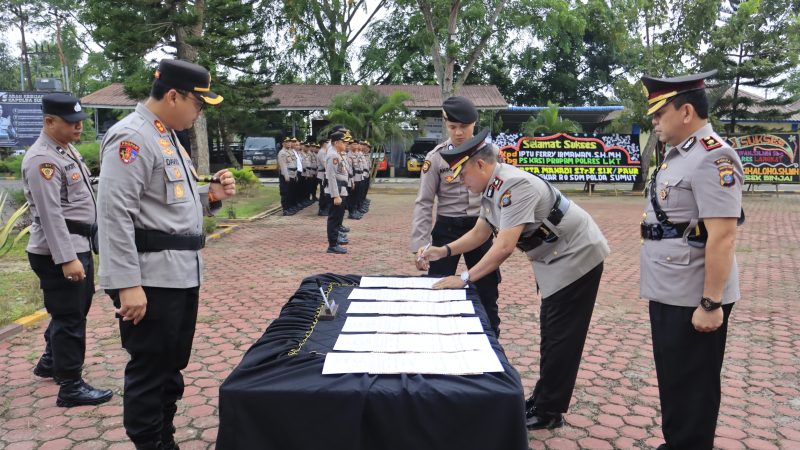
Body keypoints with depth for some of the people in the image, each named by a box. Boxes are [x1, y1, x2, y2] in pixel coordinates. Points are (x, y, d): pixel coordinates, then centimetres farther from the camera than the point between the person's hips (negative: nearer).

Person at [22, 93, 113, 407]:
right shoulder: (42, 159, -19)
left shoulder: (67, 149, 12)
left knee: (74, 310, 22)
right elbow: (50, 214, -23)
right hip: (58, 253, -10)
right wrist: (66, 258, -25)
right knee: (69, 318, -1)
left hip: (79, 246, 10)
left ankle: (50, 362, 41)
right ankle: (71, 387, 11)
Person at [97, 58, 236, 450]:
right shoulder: (131, 137, -14)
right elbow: (115, 215, -20)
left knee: (171, 369, 20)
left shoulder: (167, 137, 17)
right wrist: (128, 285, -23)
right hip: (150, 280, -10)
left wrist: (210, 196, 6)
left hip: (181, 274, 10)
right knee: (149, 373, 3)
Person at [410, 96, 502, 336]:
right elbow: (424, 203, -6)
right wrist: (420, 245, -12)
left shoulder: (490, 151, -2)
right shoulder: (436, 157, -7)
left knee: (487, 291, 12)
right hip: (447, 229, -2)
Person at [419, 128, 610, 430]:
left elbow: (504, 247, -33)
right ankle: (543, 401, 31)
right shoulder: (492, 188, 1)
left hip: (577, 256, -10)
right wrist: (444, 251, -2)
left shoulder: (514, 186, -29)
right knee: (551, 333, 17)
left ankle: (549, 413, 12)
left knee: (561, 337, -1)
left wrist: (464, 278, -27)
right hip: (554, 258, 10)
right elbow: (480, 233, 10)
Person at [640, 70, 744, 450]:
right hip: (666, 292, 9)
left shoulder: (713, 158, -19)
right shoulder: (677, 154, 11)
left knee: (693, 386, 7)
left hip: (692, 300, -9)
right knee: (671, 379, 21)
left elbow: (722, 238, -23)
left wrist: (711, 304, -22)